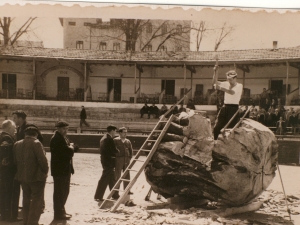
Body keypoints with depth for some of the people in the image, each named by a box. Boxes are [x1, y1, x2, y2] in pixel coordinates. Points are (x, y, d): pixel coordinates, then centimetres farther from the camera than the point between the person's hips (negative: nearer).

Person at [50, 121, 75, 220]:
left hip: (66, 169, 10)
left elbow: (70, 151, 16)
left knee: (65, 191, 18)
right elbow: (67, 151, -23)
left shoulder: (64, 138, 16)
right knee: (59, 192, -3)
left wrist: (70, 148, -3)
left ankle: (61, 211, 29)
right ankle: (58, 213, 4)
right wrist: (71, 147, -5)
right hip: (59, 169, -10)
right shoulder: (56, 139, -17)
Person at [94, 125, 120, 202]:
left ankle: (115, 195, 23)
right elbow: (115, 151, -15)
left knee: (112, 179, 16)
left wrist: (114, 153, 10)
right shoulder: (109, 139, -17)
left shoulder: (103, 138, 13)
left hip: (105, 160, 10)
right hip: (109, 161, -10)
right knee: (104, 179, -6)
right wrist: (117, 151, 5)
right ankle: (98, 196, -4)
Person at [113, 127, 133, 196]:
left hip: (126, 160, 5)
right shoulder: (115, 140, -4)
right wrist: (114, 158, -8)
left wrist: (130, 157, 9)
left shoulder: (128, 141, 12)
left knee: (127, 175, 7)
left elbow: (131, 150, 20)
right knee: (117, 175, -1)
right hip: (118, 160, -5)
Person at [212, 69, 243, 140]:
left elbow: (232, 92, -23)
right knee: (217, 128, 1)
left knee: (231, 128, -4)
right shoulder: (226, 84, 12)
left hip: (233, 108, -5)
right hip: (225, 108, 5)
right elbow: (214, 82, 8)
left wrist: (221, 88, -34)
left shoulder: (239, 86, -3)